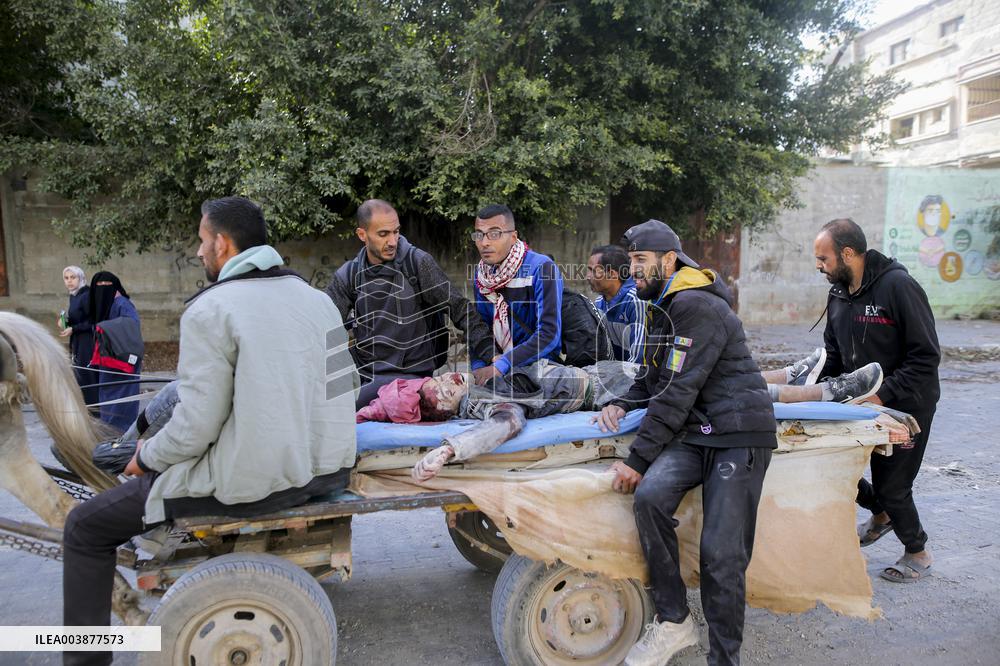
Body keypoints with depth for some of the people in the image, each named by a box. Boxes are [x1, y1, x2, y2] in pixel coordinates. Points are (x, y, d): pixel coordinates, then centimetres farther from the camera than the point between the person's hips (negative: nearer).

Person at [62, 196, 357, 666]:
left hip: (250, 484, -8)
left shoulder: (210, 310, -14)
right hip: (323, 471, 8)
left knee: (84, 529, 11)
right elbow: (344, 385, 7)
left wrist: (147, 456, 3)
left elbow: (195, 428, -17)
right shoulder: (315, 297, 5)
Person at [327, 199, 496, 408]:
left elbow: (457, 307, -6)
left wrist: (490, 352, -15)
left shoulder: (418, 263, -3)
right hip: (367, 377, 5)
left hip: (412, 374, -4)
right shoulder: (348, 275, 7)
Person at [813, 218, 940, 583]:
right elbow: (834, 356, 11)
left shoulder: (898, 286, -21)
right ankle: (881, 514, 37)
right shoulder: (838, 294, 2)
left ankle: (918, 553, 29)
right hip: (861, 400, 7)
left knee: (890, 485, 1)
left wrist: (882, 396, -26)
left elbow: (926, 357, -22)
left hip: (906, 404, -7)